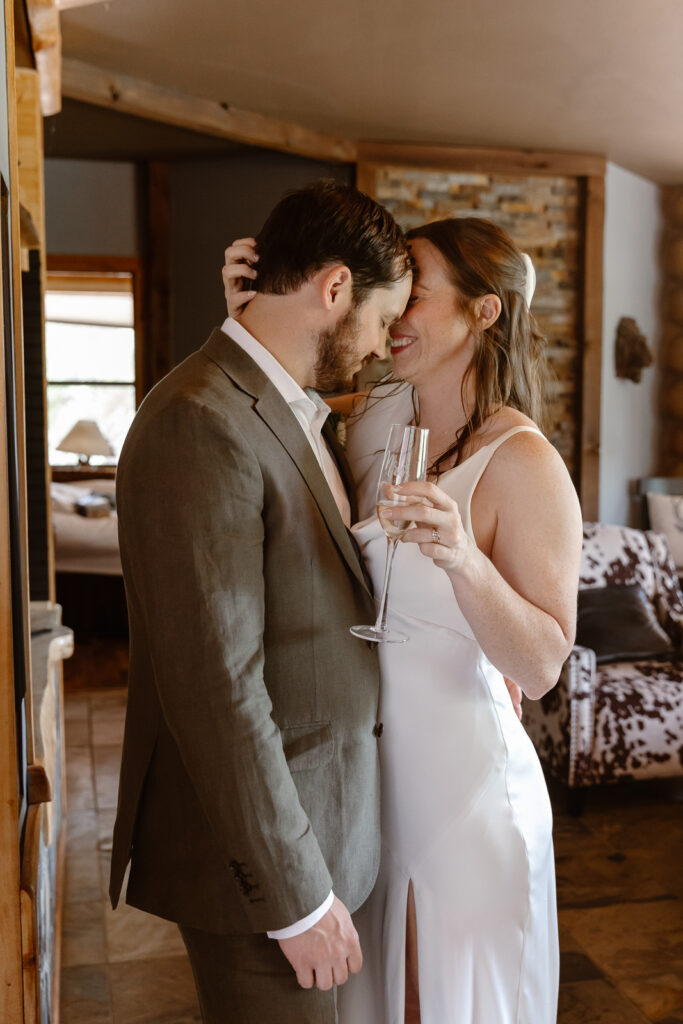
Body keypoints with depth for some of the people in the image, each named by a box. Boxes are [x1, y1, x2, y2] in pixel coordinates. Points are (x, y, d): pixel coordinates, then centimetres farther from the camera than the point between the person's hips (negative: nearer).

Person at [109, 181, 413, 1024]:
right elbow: (216, 689, -25)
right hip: (256, 852, -9)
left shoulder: (296, 410, 8)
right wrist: (296, 898, -19)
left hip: (317, 818, 9)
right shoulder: (200, 424, -23)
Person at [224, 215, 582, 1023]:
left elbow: (540, 667, -19)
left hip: (461, 783, -5)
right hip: (368, 770, 6)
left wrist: (463, 559, -36)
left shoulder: (524, 464, -19)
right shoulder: (377, 416, -1)